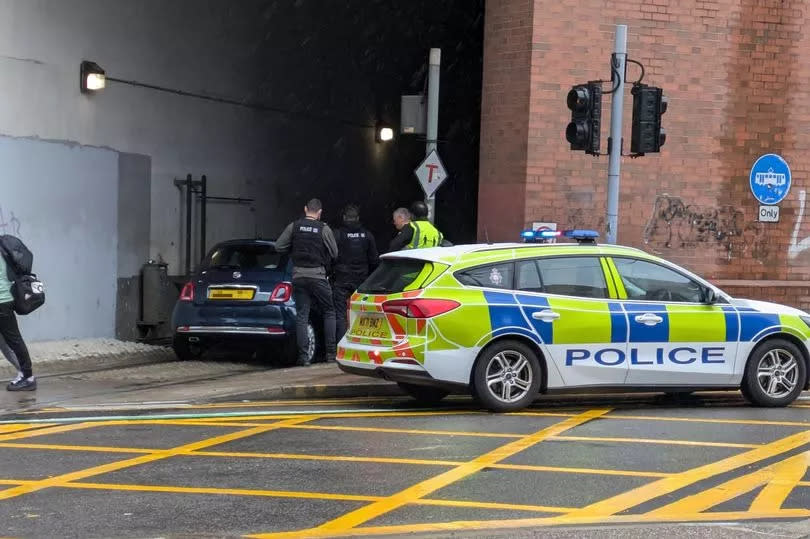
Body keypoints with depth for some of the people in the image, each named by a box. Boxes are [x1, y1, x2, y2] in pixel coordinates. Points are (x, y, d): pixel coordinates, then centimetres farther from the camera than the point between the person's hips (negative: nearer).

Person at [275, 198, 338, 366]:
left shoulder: (294, 227, -1)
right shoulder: (324, 229, -6)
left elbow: (278, 247, 1)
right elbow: (334, 253, -2)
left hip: (298, 275, 2)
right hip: (318, 275, -2)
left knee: (301, 316, 4)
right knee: (328, 313, 12)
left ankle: (303, 356, -1)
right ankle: (331, 352, 10)